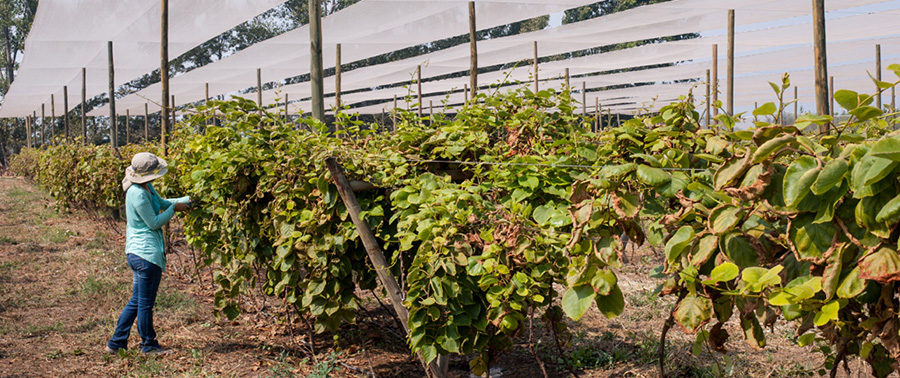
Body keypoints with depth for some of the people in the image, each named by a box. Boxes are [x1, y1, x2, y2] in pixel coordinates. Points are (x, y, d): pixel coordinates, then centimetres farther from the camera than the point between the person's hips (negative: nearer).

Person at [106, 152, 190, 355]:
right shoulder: (138, 194, -21)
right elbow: (154, 223, -15)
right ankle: (148, 345, 18)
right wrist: (174, 209, -6)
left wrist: (186, 200, 11)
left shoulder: (146, 188, 9)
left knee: (136, 301, 17)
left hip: (138, 253, 10)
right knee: (145, 303, 5)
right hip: (146, 253, -10)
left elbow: (161, 203, 23)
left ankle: (116, 343, 23)